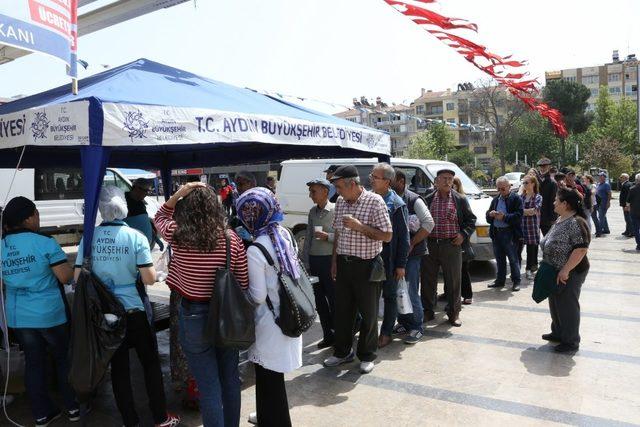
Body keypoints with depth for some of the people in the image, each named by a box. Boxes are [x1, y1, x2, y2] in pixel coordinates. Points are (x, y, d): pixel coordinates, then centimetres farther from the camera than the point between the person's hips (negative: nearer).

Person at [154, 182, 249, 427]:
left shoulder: (177, 236, -12)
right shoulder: (232, 239, -10)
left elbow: (159, 218, 12)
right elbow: (244, 284, -4)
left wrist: (178, 194, 0)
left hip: (194, 316, -2)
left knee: (209, 386, 9)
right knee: (230, 379, 20)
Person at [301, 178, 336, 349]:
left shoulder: (335, 210, -8)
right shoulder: (312, 212, 12)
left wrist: (328, 236, -22)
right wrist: (305, 261, 13)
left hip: (330, 259, -6)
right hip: (314, 260, 6)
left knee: (333, 298, 1)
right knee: (319, 299, 12)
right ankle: (328, 335, 24)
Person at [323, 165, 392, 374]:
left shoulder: (374, 201, -13)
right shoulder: (340, 202, 6)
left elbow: (387, 236, -13)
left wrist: (359, 226, -22)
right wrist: (334, 260, 13)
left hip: (366, 265, -5)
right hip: (343, 264, 6)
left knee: (368, 313, 7)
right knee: (342, 310, 13)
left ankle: (367, 356, 24)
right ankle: (342, 352, 30)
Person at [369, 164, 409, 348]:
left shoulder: (397, 204, -11)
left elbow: (403, 237, -9)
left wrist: (401, 264, -11)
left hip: (388, 259, -4)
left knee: (390, 296, 11)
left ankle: (386, 333, 24)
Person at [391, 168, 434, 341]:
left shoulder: (413, 199, -8)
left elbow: (428, 223, -16)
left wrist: (412, 243, -15)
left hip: (411, 253, -6)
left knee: (411, 291, -4)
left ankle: (416, 327, 10)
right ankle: (403, 323, 28)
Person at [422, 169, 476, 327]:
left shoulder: (460, 200, 3)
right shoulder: (428, 200, 5)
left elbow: (471, 220, 7)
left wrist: (463, 234, -6)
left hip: (452, 245, -1)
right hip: (430, 245, 1)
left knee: (453, 281, 6)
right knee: (428, 281, 8)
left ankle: (454, 313, 21)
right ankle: (428, 312, 22)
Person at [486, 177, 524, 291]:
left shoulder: (516, 199, -3)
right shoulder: (495, 199, 16)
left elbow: (518, 216, -13)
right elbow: (488, 215, 17)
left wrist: (504, 217, -19)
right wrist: (490, 214, -5)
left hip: (510, 233, -6)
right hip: (496, 233, 6)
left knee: (513, 259, 1)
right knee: (499, 259, 14)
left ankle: (516, 281, 11)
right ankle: (500, 280, 23)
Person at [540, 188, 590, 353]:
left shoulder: (576, 223, -21)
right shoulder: (560, 219, 8)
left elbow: (581, 249, -27)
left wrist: (565, 270, -25)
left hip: (569, 274, -9)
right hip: (555, 272, 9)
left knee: (567, 306, 3)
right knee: (555, 303, 19)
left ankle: (571, 341, 17)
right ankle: (558, 333, 35)